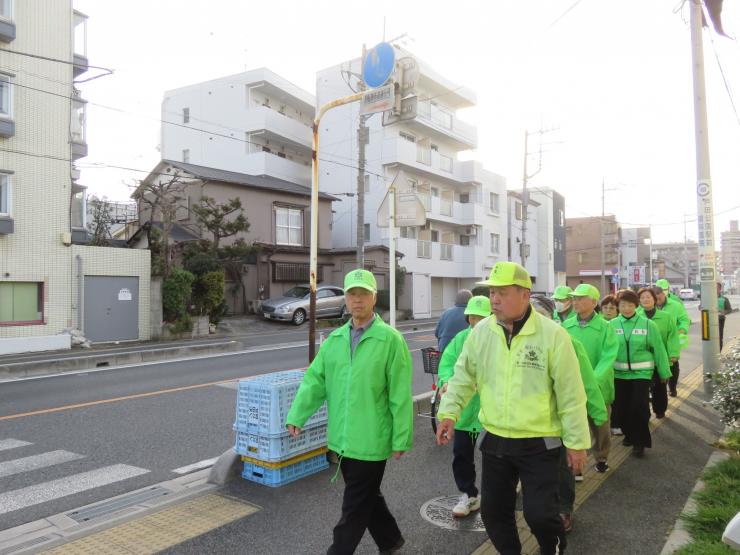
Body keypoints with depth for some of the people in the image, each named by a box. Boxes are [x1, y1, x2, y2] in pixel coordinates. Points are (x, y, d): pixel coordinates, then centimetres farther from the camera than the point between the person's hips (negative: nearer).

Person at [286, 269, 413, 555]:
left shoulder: (390, 339, -11)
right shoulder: (335, 338, 5)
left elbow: (400, 395, -11)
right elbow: (315, 379, 4)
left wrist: (401, 439, -10)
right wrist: (296, 416, -6)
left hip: (371, 440, -6)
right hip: (343, 438, 6)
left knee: (355, 507, 5)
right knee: (367, 496, 21)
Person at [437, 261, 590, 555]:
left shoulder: (552, 334, -14)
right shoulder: (481, 331, -3)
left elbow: (571, 394, -9)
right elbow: (463, 377, 5)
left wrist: (577, 442, -6)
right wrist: (448, 412, -7)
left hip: (539, 443, -4)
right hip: (494, 440, 4)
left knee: (539, 513, 0)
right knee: (493, 511, 14)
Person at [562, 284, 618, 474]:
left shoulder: (605, 327, -8)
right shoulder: (566, 326, -3)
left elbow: (607, 358, -17)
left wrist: (592, 381, -29)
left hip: (597, 387, 0)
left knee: (600, 426, 18)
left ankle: (601, 458, 42)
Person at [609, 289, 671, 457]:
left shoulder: (648, 324, -5)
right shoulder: (612, 324, -3)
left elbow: (658, 349, 1)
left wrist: (664, 372, 6)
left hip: (641, 373, -2)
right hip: (619, 373, 2)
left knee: (639, 406, -6)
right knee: (621, 407, 10)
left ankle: (640, 442, 13)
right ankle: (629, 434, 36)